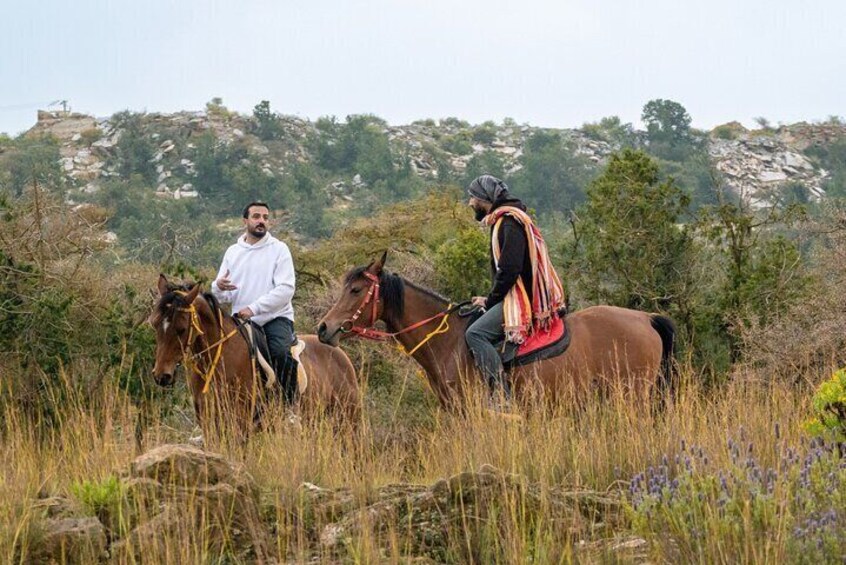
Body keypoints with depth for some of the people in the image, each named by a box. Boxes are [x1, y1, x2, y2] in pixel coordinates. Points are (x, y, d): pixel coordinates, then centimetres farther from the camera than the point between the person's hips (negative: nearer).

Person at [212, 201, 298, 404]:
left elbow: (286, 289, -12)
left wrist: (254, 308, -21)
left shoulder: (279, 249, 0)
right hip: (241, 320, 4)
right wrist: (218, 287, -14)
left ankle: (288, 401, -19)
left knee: (280, 351, -31)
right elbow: (224, 297, 12)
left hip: (275, 317, -4)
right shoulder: (233, 252, 12)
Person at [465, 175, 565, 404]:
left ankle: (503, 400, -31)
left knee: (475, 333, -24)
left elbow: (510, 269, -22)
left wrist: (490, 300, -13)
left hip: (522, 299, -11)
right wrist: (490, 299, 14)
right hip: (517, 297, 11)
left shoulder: (510, 222, -14)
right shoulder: (503, 220, 20)